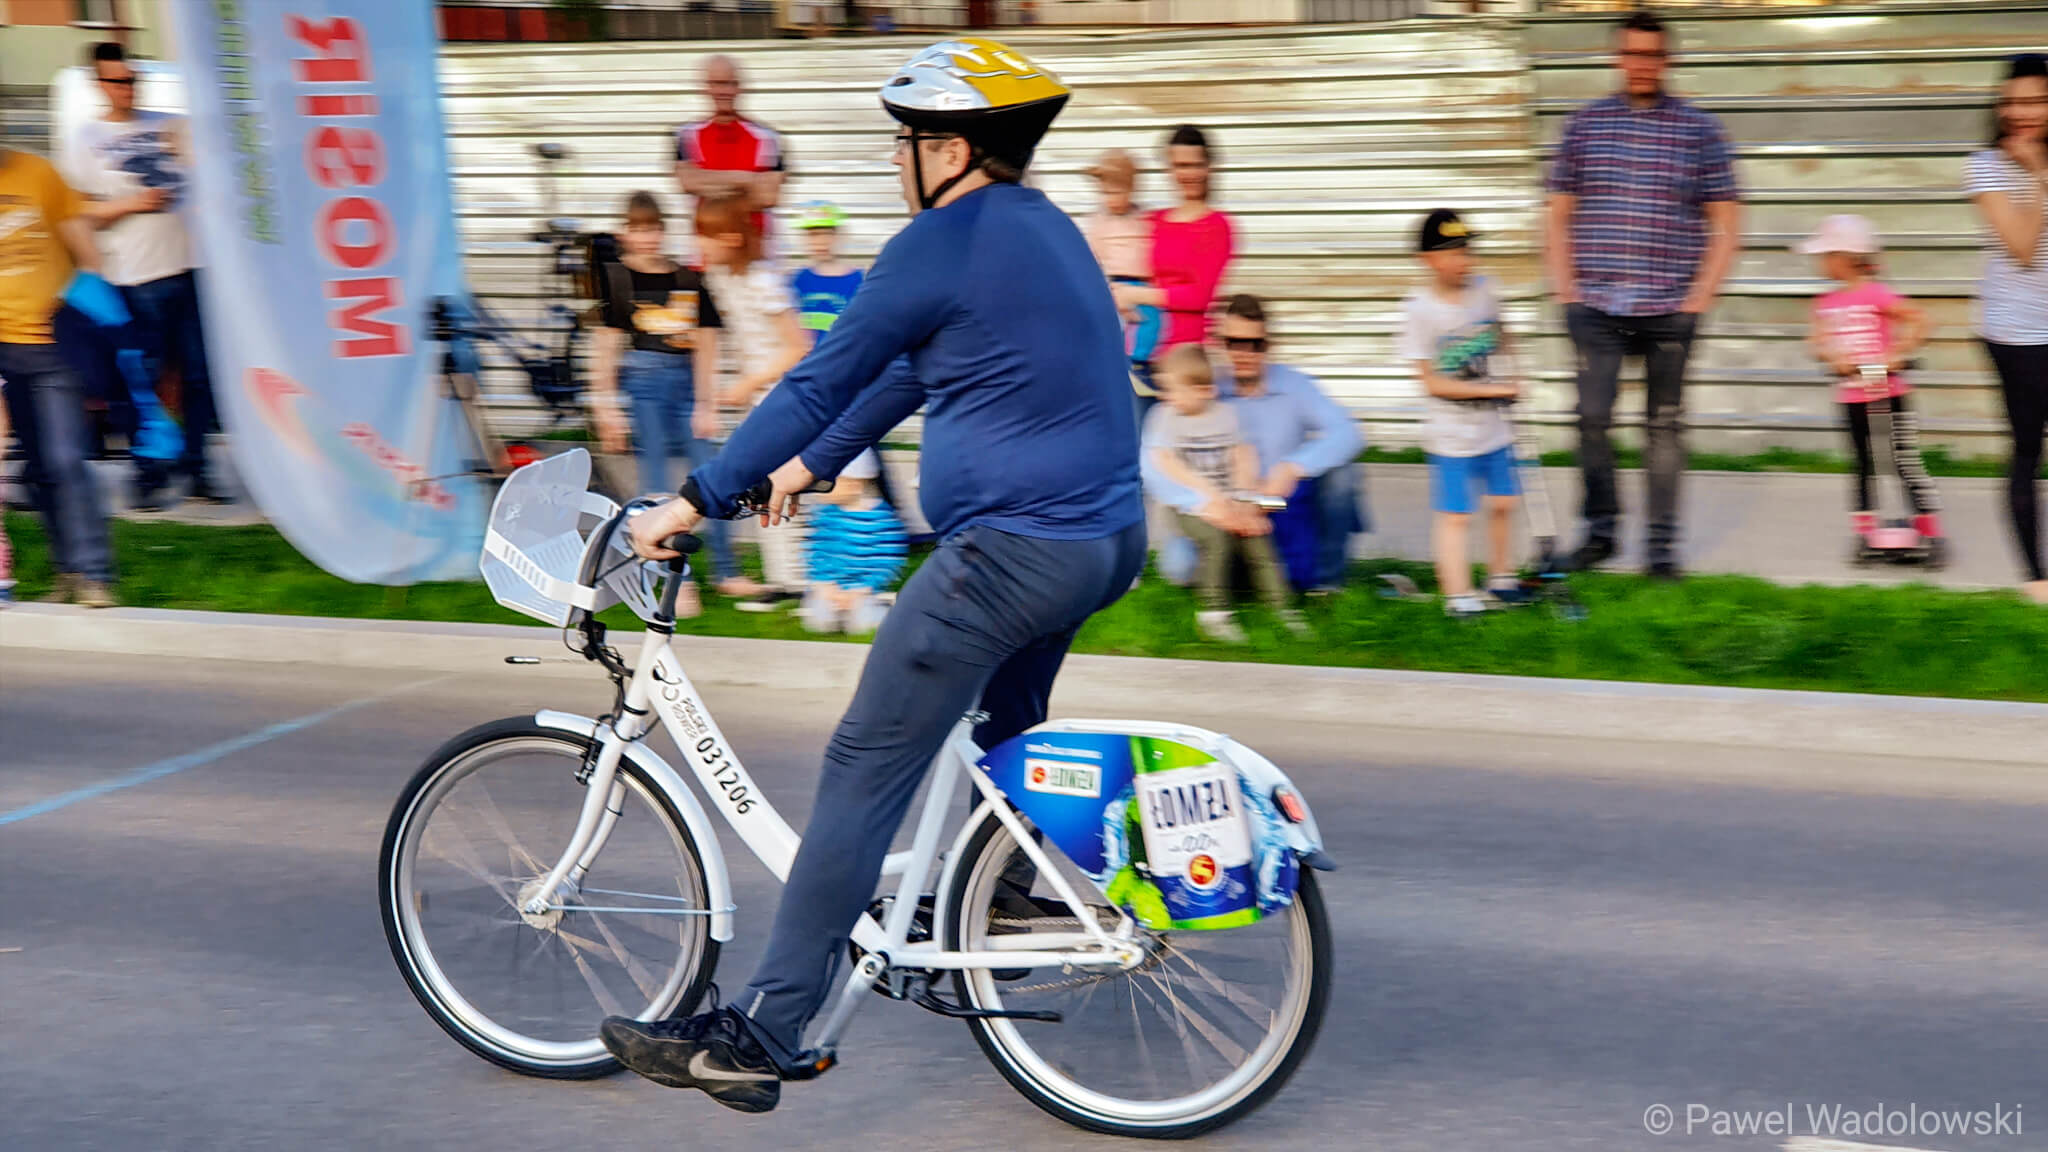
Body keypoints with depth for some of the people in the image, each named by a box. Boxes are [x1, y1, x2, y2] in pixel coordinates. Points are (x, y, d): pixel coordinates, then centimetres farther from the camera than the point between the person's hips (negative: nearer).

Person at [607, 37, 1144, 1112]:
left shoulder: (945, 240, -12)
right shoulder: (1042, 225, 17)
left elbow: (820, 380, -11)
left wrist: (692, 503, -5)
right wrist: (809, 465, 30)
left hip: (1010, 551, -9)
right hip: (1105, 539, 10)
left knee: (864, 773, -6)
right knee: (1007, 724, 33)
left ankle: (759, 1037, -5)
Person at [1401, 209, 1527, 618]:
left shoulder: (1485, 290, 0)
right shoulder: (1418, 308, -16)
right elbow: (1432, 383, -16)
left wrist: (1506, 378, 8)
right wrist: (1492, 389, -17)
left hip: (1494, 427, 6)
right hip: (1451, 434, -6)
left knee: (1502, 503, 15)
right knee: (1454, 516, -7)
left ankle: (1501, 580, 32)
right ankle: (1458, 595, -2)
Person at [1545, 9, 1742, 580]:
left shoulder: (1699, 130, 5)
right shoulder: (1584, 125, 9)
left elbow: (1726, 227, 5)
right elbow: (1559, 217, 13)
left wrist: (1698, 299, -4)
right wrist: (1565, 290, 2)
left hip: (1669, 311, -1)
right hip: (1596, 307, 1)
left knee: (1666, 425, 4)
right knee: (1593, 417, -6)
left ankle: (1663, 546, 12)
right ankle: (1600, 529, 12)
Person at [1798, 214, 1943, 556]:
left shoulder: (1876, 294, -11)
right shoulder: (1825, 303, 6)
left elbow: (1919, 320, -13)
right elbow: (1817, 343, 1)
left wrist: (1897, 354, -19)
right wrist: (1833, 357, -18)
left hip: (1887, 390, -5)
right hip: (1851, 395, 5)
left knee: (1905, 460, -3)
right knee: (1863, 463, 12)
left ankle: (1930, 528, 5)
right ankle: (1864, 530, 19)